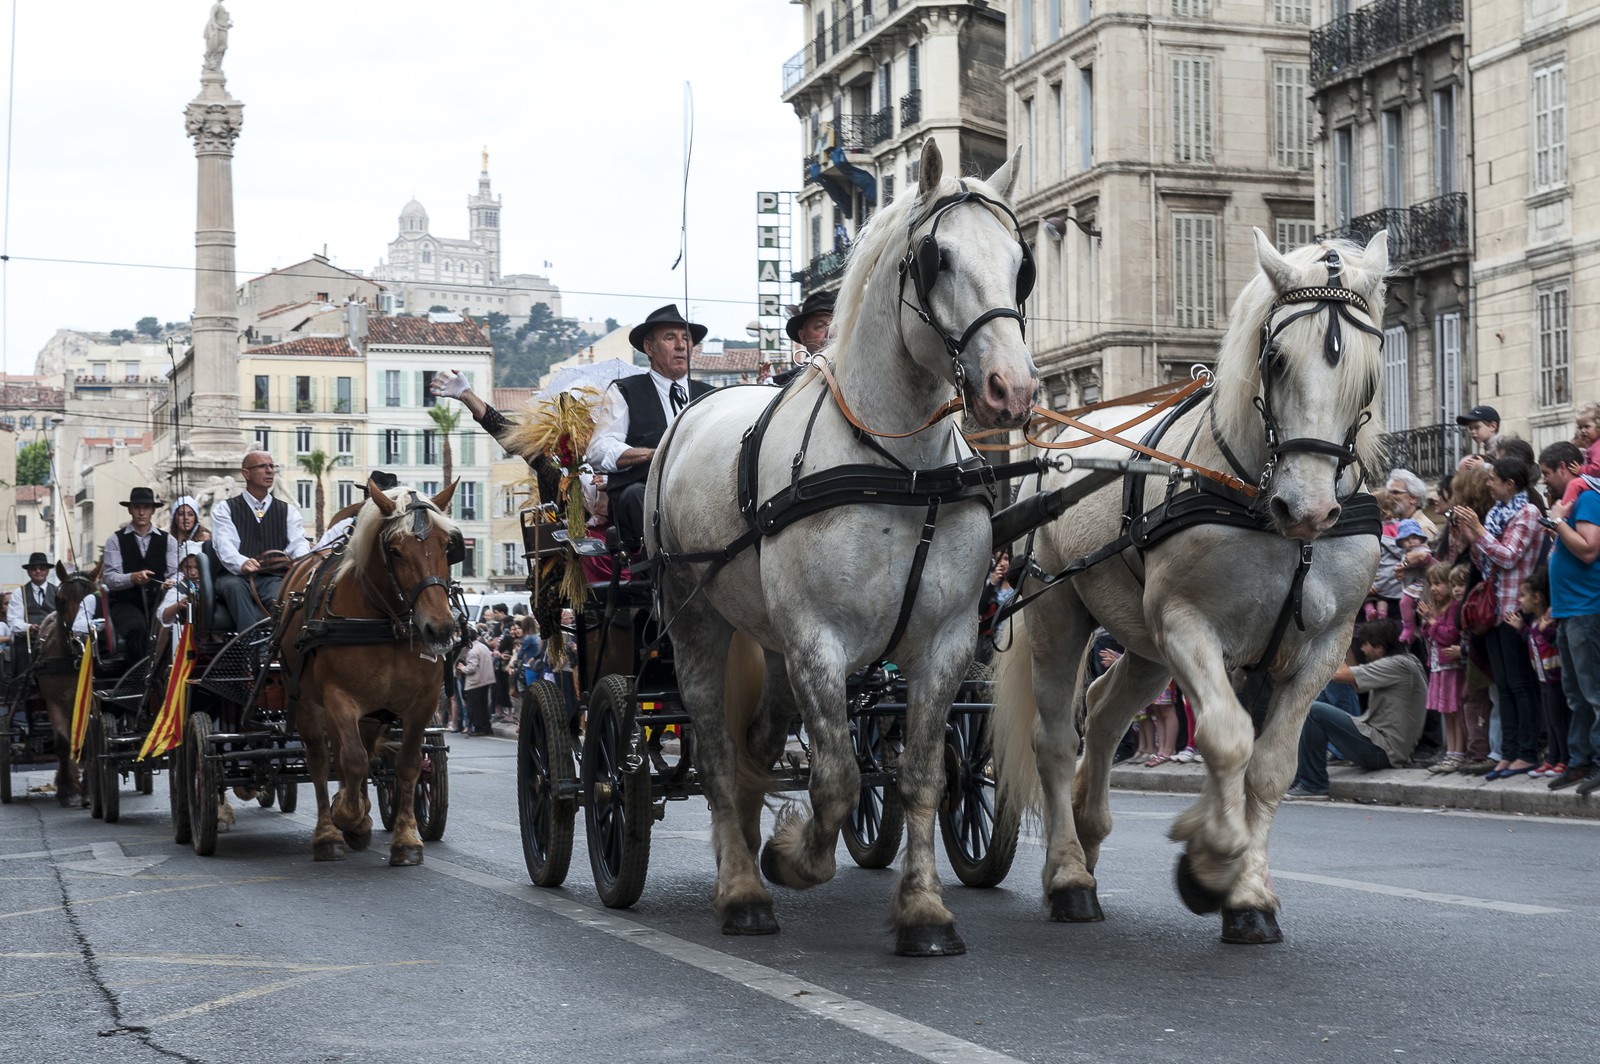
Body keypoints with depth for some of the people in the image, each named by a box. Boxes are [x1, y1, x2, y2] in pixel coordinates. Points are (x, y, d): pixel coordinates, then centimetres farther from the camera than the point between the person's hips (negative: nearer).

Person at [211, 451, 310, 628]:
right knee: (233, 586, -38)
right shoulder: (225, 510, 14)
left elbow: (298, 542, 5)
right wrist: (242, 563, -29)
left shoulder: (288, 511, 22)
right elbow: (224, 545, -5)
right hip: (236, 575, -1)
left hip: (274, 578, 1)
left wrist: (303, 560, -22)